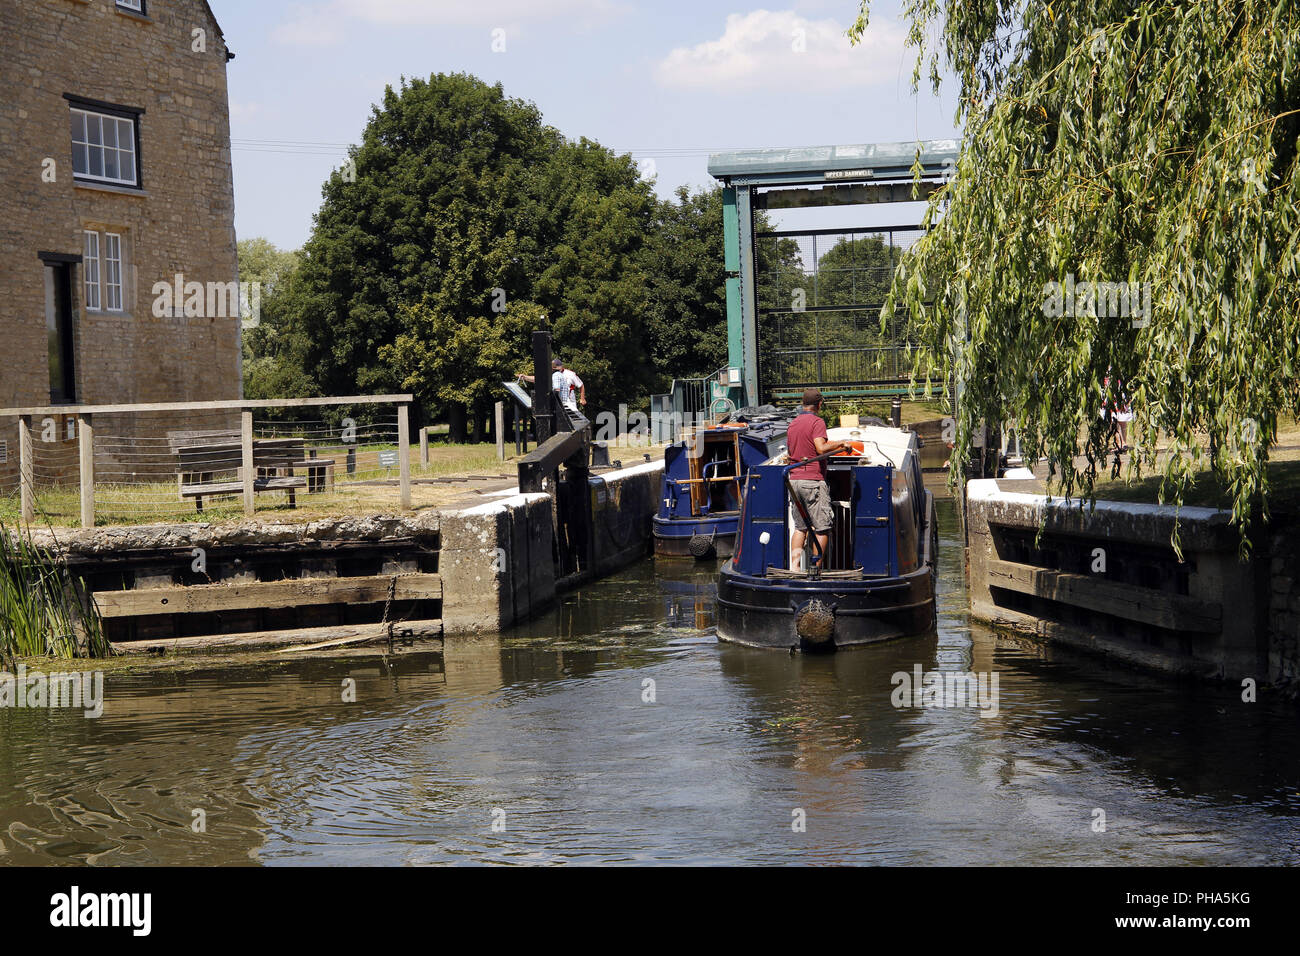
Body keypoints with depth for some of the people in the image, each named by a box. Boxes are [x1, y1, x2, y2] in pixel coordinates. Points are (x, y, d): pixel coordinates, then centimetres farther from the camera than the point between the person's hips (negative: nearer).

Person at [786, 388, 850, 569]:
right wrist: (841, 443, -8)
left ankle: (794, 566, 2)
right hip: (813, 481, -8)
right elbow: (821, 448, -23)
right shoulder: (817, 422, -8)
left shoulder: (793, 424, 15)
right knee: (822, 528, -1)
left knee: (800, 527, 13)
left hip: (794, 479, 8)